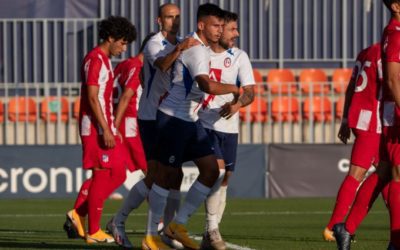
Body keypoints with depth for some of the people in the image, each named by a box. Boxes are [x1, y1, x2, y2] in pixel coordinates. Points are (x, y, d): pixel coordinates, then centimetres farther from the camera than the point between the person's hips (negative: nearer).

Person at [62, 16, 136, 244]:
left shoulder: (105, 60, 18)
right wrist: (105, 130, -21)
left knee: (117, 174, 9)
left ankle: (79, 214, 11)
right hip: (96, 129, -10)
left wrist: (112, 128, 21)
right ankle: (93, 231, -1)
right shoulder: (95, 60, -13)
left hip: (105, 128, 10)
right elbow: (92, 98, -19)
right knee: (102, 175, -6)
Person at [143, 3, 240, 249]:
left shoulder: (202, 48, 12)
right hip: (173, 118, -9)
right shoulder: (195, 50, -19)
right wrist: (232, 88, -16)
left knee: (211, 170, 1)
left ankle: (179, 224, 8)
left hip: (190, 120, 9)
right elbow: (208, 86, -33)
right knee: (167, 174, -3)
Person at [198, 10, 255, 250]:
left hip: (228, 126, 3)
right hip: (203, 124, -3)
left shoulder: (239, 57, 1)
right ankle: (212, 230, -12)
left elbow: (250, 91, -7)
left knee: (223, 180, 6)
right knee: (217, 171, -20)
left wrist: (238, 104, -26)